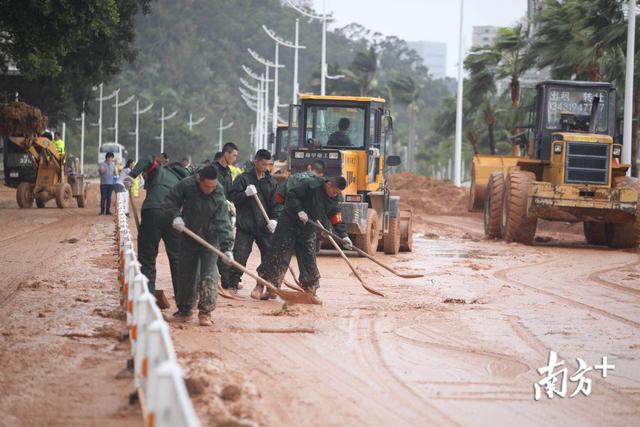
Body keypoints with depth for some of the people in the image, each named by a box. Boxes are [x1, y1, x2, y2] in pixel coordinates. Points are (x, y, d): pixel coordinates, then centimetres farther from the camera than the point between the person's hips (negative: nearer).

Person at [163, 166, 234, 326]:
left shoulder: (219, 197, -19)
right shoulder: (186, 185, -16)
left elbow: (223, 224, -22)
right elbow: (170, 201, -4)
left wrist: (226, 248, -30)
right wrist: (175, 216, -23)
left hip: (209, 238, -2)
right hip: (188, 237, 2)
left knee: (209, 275, -13)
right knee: (186, 274, 9)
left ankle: (205, 312, -11)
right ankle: (184, 310, 23)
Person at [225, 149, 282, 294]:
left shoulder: (271, 181, 9)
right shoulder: (243, 178, -1)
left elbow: (277, 202, 9)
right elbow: (232, 198, -3)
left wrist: (275, 219, -7)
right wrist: (246, 194, -20)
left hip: (265, 226, 3)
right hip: (245, 226, -3)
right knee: (240, 256, -8)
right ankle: (233, 284, -2)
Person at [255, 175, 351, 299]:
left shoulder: (334, 198, 0)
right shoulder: (310, 184, -21)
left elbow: (336, 219, 4)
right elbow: (291, 194, -20)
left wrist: (343, 236, -7)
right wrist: (299, 211, -28)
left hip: (308, 230, 6)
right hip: (289, 224, -6)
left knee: (309, 261, 6)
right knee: (278, 257, -7)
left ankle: (310, 290, 18)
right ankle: (260, 287, -3)